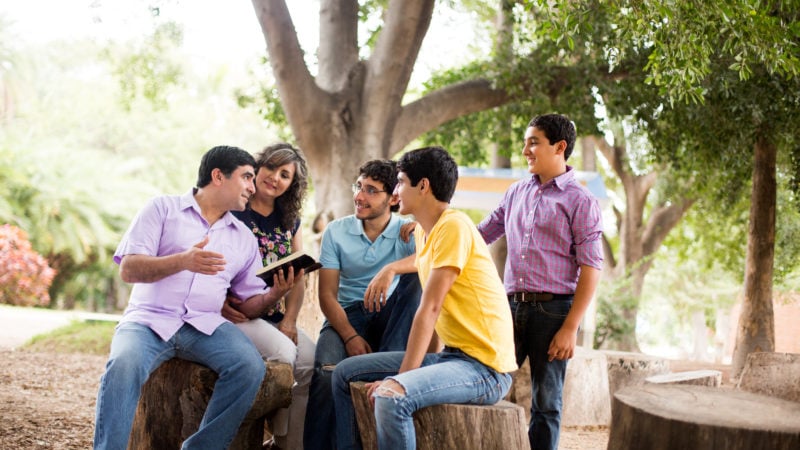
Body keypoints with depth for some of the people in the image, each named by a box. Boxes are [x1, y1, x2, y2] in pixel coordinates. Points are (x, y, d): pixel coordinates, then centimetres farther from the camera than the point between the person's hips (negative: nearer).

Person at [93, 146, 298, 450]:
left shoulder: (244, 237, 20)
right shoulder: (163, 208, 8)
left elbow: (249, 302, 18)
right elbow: (128, 269, -4)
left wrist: (274, 294, -5)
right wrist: (183, 261, -20)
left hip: (206, 325, 3)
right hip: (149, 319, -3)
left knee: (251, 367, -26)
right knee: (124, 365, -35)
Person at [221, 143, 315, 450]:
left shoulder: (290, 223, 16)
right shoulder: (232, 211, -1)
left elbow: (298, 279, 12)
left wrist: (289, 321, -4)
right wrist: (220, 303, -20)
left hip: (274, 316, 5)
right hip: (236, 313, -5)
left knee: (311, 359, -20)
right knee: (284, 352, -29)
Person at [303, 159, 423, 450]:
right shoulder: (337, 231, 3)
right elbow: (327, 294, -3)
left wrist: (393, 269, -40)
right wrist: (350, 336, -18)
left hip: (389, 316, 0)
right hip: (347, 316, 0)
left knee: (415, 277, -27)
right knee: (327, 371, -31)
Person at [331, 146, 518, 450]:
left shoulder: (454, 226, -14)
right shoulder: (423, 233, 14)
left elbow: (429, 309, -18)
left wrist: (401, 377, -19)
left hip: (484, 367, -9)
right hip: (449, 355, 10)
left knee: (391, 397, -33)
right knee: (345, 373, 10)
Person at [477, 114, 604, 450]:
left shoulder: (580, 201, -5)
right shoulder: (517, 193, 13)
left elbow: (590, 268, -9)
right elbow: (482, 234, 22)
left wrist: (570, 328, -14)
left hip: (553, 309, -5)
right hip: (512, 305, 5)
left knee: (546, 403, 3)